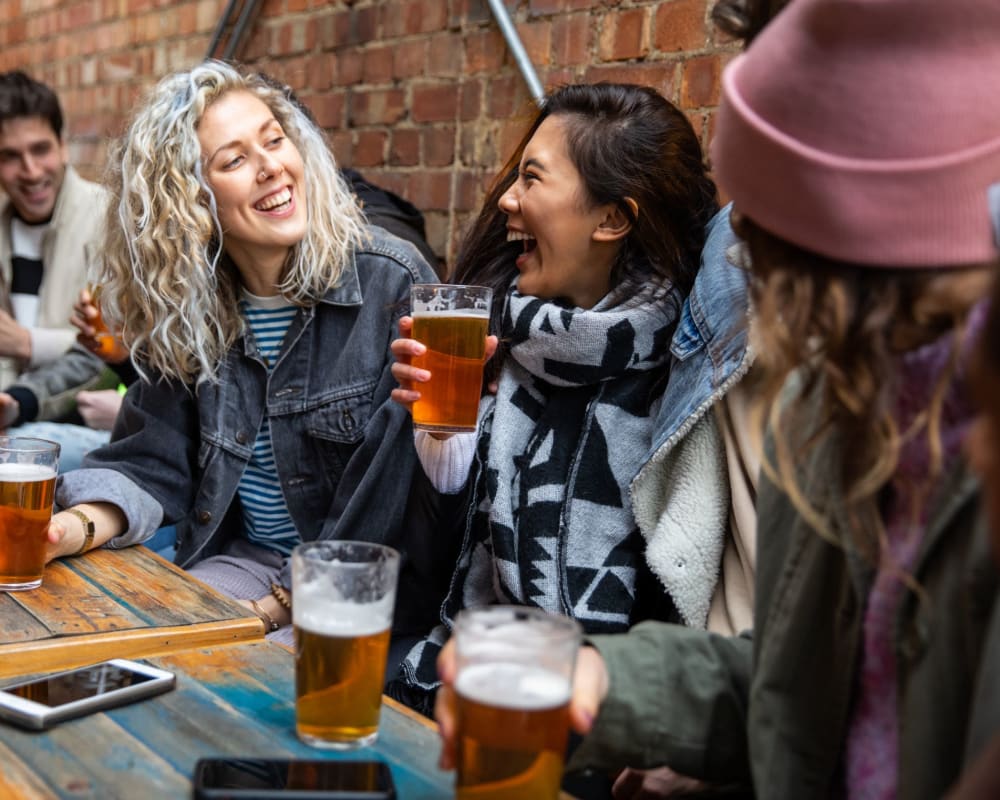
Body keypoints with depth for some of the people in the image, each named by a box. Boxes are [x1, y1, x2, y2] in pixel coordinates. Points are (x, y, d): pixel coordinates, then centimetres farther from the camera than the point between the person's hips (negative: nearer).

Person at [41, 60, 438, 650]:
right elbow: (151, 461, 1)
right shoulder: (184, 308, 2)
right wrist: (77, 527, -21)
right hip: (240, 558, 5)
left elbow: (398, 486, -16)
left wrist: (282, 604, -15)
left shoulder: (393, 285, -14)